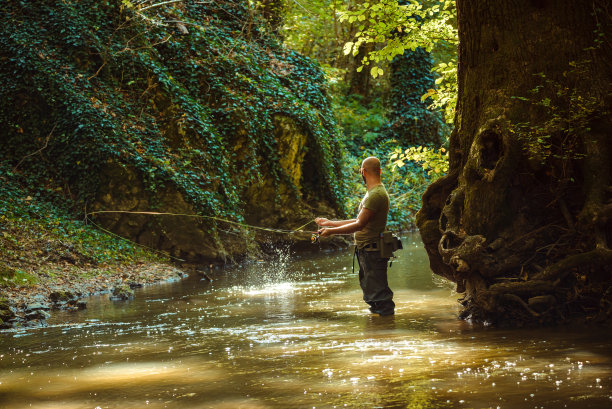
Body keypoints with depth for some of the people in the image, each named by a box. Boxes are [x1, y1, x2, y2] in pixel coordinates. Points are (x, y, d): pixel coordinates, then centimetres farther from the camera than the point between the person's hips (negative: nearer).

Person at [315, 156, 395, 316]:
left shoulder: (376, 195, -19)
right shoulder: (373, 192, 16)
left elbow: (359, 225, -22)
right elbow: (359, 221, 20)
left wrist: (331, 231, -13)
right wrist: (330, 223, 22)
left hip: (372, 253, -11)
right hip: (365, 251, 11)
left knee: (378, 295, -7)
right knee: (371, 296, 19)